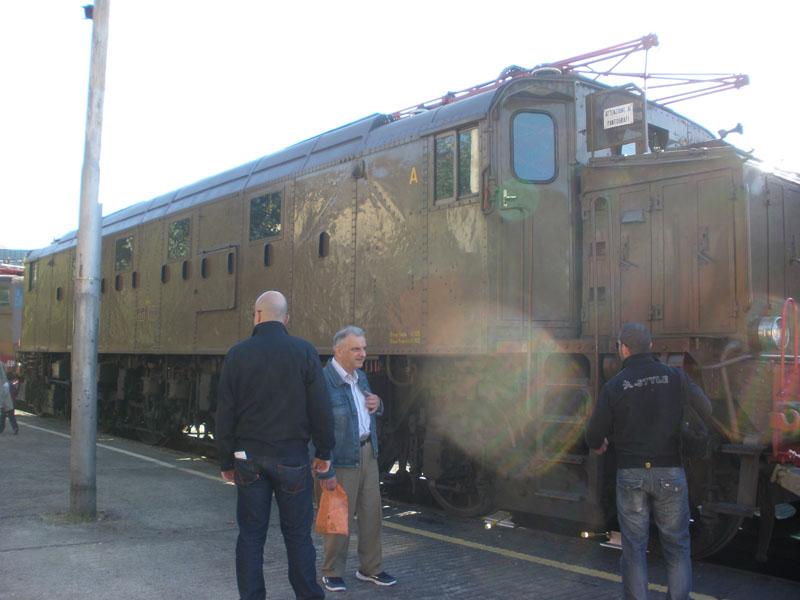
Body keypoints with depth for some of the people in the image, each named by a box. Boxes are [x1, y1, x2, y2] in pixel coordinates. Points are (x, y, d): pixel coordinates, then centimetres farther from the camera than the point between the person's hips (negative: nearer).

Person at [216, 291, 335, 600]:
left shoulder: (237, 354, 0)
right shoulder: (305, 352, -3)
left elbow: (225, 413, 2)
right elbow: (321, 408, -4)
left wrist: (226, 460, 9)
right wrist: (324, 451, 6)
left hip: (249, 460, 1)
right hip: (292, 458, -1)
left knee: (250, 535, 8)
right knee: (298, 534, 7)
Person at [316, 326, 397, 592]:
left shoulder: (360, 376, 9)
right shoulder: (323, 381, -17)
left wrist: (377, 405, 0)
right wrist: (325, 472, -20)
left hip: (368, 454, 8)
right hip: (341, 460, -8)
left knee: (372, 513, 13)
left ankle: (370, 568, 27)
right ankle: (332, 573, 21)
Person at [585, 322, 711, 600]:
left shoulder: (613, 386, -5)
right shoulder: (675, 377, -3)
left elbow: (594, 436, -1)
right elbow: (706, 409, 8)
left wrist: (598, 444, 23)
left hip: (631, 474, 0)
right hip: (670, 472, 1)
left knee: (633, 547, 8)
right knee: (676, 545, 12)